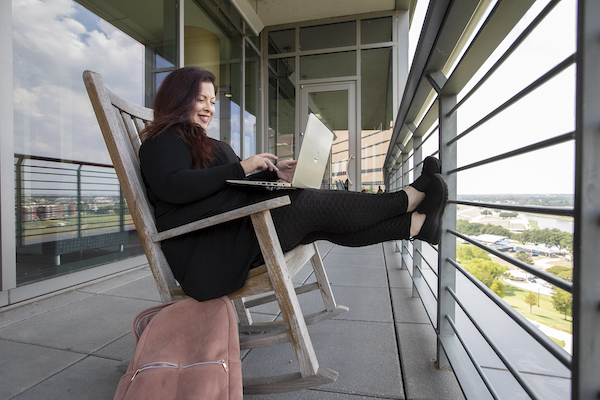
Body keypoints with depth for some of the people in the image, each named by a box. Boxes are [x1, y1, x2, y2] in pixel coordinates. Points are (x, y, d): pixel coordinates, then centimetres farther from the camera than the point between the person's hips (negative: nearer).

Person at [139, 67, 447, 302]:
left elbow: (237, 189, 22)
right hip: (206, 249, -8)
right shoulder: (162, 140, 2)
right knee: (310, 205, -20)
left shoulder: (209, 146, 29)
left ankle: (417, 223, -12)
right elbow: (172, 187, -19)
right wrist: (242, 167, -19)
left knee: (318, 222, -12)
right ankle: (408, 198, -10)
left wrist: (274, 174, 3)